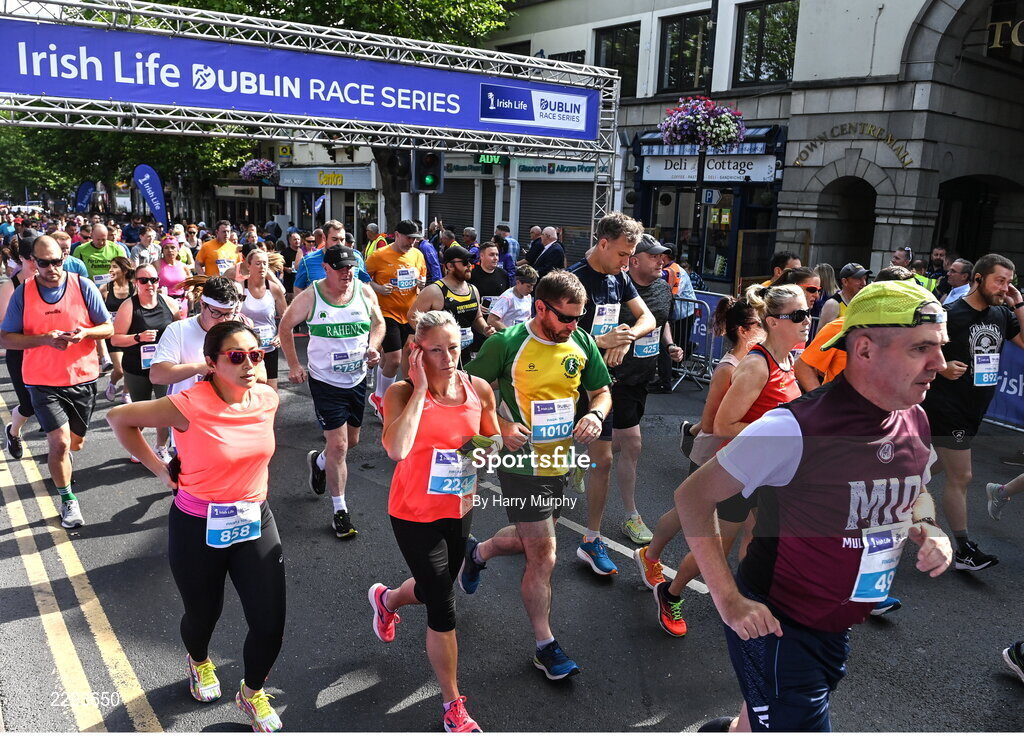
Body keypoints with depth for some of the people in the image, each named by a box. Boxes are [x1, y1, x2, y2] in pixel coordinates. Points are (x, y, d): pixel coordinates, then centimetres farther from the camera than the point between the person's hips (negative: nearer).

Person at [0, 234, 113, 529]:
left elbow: (108, 328, -2)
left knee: (75, 442, 16)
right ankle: (68, 501, 8)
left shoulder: (83, 286, -6)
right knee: (60, 442, -12)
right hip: (43, 381, -1)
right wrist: (45, 339, -21)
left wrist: (85, 332, -24)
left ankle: (56, 455, 53)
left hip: (83, 378, 2)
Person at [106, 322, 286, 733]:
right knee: (203, 614, 18)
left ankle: (252, 694, 33)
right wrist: (160, 470, -8)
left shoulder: (268, 399, -8)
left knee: (270, 624, 1)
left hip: (254, 521, 3)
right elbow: (118, 419, -10)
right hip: (197, 528, -3)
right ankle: (198, 661, 56)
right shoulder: (190, 406, -23)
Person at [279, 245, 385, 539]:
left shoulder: (365, 292, -4)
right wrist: (294, 366, -4)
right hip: (325, 381, -4)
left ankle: (318, 461, 52)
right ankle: (340, 511, 8)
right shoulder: (310, 297, -13)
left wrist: (373, 347, -10)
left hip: (358, 379, 5)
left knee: (351, 441, 19)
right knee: (338, 446, -7)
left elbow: (378, 323, 9)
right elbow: (286, 326, 0)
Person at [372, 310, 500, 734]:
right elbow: (397, 449, -36)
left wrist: (488, 445, -13)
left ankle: (386, 599, 60)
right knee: (443, 610, -1)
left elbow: (495, 439, 9)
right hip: (415, 514, -5)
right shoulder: (402, 393, -18)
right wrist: (420, 389, -30)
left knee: (437, 590, 25)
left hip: (460, 509, 5)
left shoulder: (479, 390, -7)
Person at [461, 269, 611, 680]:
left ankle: (477, 553, 54)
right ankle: (545, 646, 18)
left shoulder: (582, 343, -2)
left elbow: (601, 392, 9)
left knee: (531, 540, 23)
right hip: (523, 462, -6)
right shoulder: (506, 344, -16)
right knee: (543, 556, -2)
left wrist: (596, 414, -14)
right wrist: (502, 427, -22)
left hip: (563, 461, 6)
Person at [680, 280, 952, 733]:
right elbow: (693, 496, -20)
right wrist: (728, 599, -24)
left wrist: (927, 528, -4)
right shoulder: (796, 428, -27)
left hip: (838, 629, 7)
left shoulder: (915, 423, -4)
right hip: (776, 627, -7)